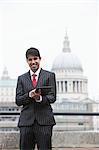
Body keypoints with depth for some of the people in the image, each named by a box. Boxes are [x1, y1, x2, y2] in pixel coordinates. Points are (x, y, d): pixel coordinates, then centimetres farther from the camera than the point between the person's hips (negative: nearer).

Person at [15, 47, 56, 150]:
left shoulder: (50, 75, 9)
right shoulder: (21, 78, 16)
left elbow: (52, 97, 1)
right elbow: (18, 101, 8)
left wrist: (40, 98, -19)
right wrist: (29, 95, -12)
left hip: (44, 119, -2)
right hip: (26, 120, 2)